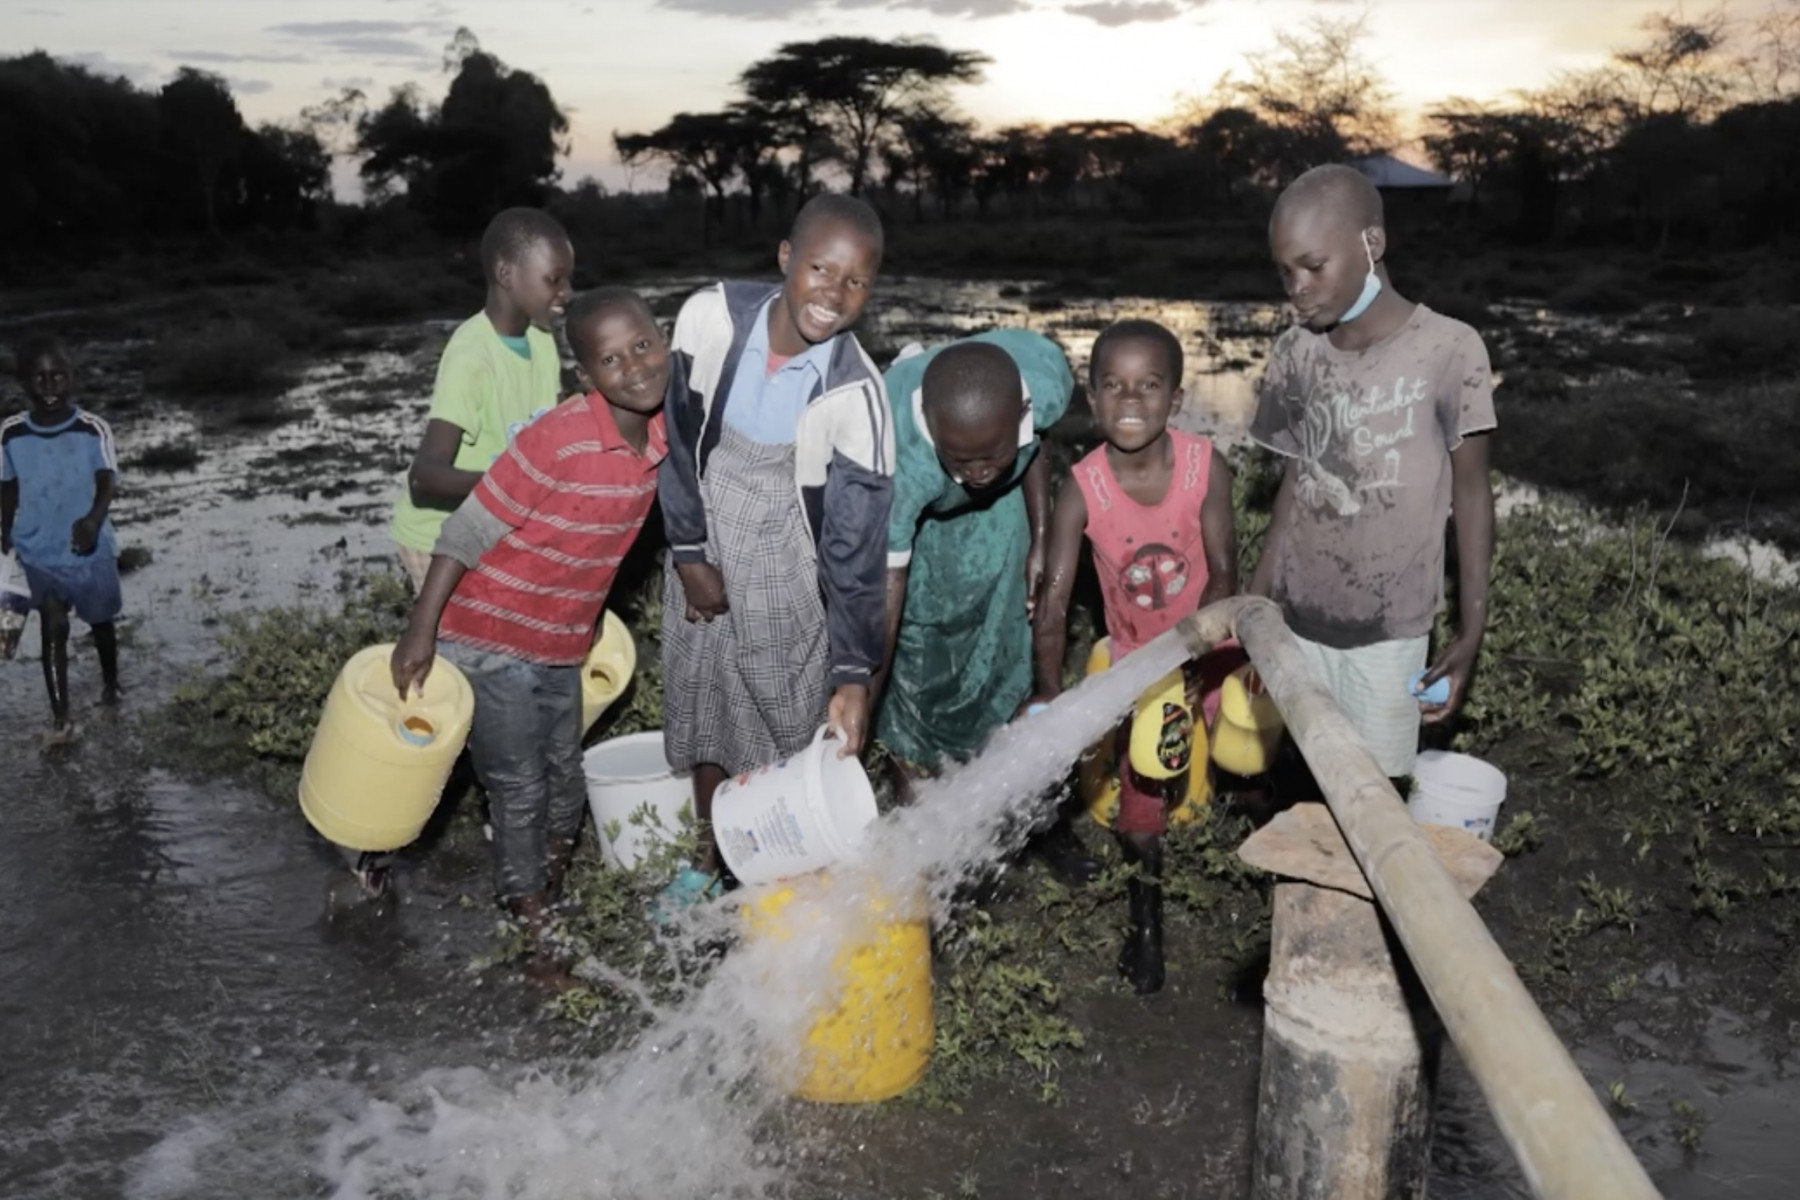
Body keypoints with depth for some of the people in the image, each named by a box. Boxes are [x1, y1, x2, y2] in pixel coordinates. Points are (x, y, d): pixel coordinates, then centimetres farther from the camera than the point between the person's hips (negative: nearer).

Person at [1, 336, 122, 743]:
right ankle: (60, 715, 2)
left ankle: (110, 680, 44)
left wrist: (93, 519, -39)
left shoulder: (93, 429, -13)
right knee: (54, 626, -5)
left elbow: (107, 482, -20)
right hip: (39, 551, 1)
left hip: (90, 549, 0)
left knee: (100, 619, 18)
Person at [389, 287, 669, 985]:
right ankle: (534, 940, 21)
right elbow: (467, 533, -21)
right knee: (518, 791, 5)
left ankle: (550, 911, 41)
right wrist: (421, 630, -20)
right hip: (490, 637, -7)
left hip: (560, 644, 7)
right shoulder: (559, 440, -28)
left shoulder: (660, 434, -6)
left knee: (565, 785, 19)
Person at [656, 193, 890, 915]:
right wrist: (688, 553, -3)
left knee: (788, 722, 7)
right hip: (703, 556, 4)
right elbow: (679, 438, -4)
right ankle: (708, 859, 43)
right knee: (703, 706, 19)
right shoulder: (710, 317, -18)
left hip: (786, 577, -4)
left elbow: (857, 544, -21)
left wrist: (854, 671, -22)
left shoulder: (855, 395, -26)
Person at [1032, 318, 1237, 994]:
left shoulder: (1205, 467, -22)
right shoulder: (1083, 489, -23)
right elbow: (1054, 601, -24)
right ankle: (1145, 926, 30)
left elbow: (1222, 571, -16)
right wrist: (1049, 689, -33)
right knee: (1139, 803, 6)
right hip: (1136, 656, 0)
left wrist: (1193, 651, -26)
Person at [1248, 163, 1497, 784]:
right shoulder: (1295, 353, -1)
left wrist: (1472, 629, -8)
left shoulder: (1449, 349, -14)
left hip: (1390, 626, -3)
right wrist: (1255, 600, 11)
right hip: (1298, 615, 4)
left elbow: (1471, 493, -6)